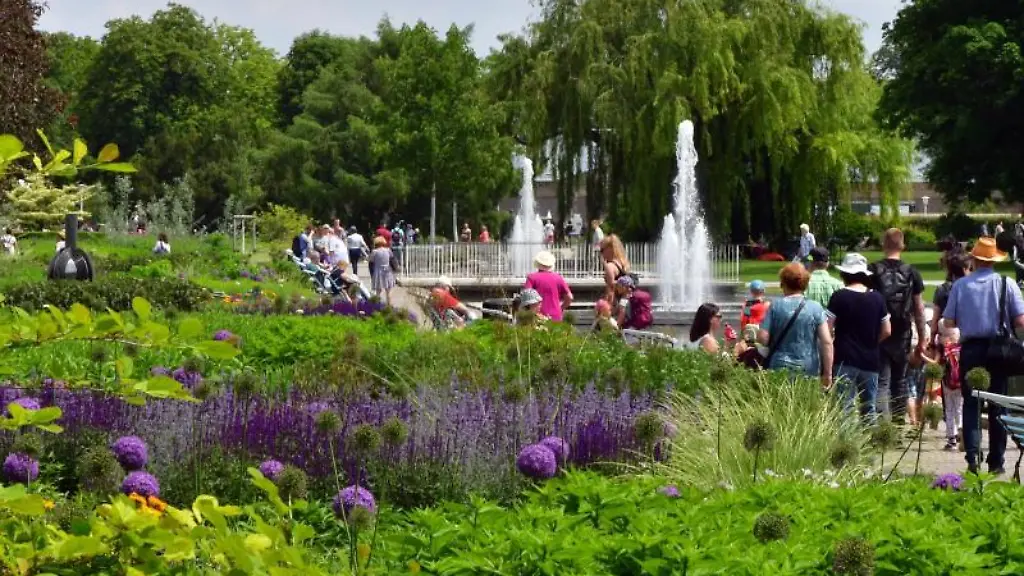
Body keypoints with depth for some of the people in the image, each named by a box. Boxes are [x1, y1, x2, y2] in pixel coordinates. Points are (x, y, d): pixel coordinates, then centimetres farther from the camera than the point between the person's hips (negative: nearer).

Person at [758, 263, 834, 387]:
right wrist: (828, 373, 0)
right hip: (809, 371, 0)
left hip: (779, 368, 0)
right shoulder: (815, 308, -2)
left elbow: (763, 338, -5)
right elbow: (827, 342, -5)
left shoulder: (775, 305, -2)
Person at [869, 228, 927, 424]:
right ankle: (899, 419, 19)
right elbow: (918, 308, 4)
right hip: (902, 334, 2)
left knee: (882, 381, -3)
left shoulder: (873, 271, -5)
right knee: (899, 379, 16)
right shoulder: (911, 272, 1)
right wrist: (922, 338, 11)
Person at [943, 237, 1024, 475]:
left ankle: (972, 457, -7)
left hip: (970, 350, 0)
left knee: (971, 405, 6)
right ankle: (996, 462, 11)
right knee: (998, 406, 8)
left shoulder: (960, 285, -2)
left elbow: (948, 323, -1)